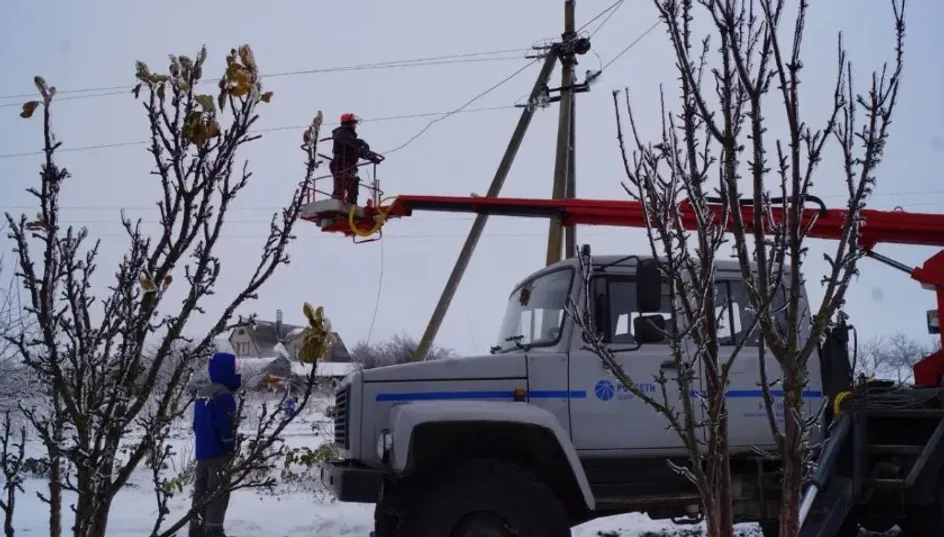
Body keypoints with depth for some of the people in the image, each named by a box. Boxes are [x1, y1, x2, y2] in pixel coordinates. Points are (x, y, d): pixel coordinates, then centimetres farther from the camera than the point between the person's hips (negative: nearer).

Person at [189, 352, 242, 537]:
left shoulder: (202, 393, 13)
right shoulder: (223, 395, -17)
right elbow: (226, 426, -21)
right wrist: (231, 449, -10)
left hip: (202, 451, 9)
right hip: (219, 453, -9)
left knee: (201, 491, 12)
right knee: (218, 493, -5)